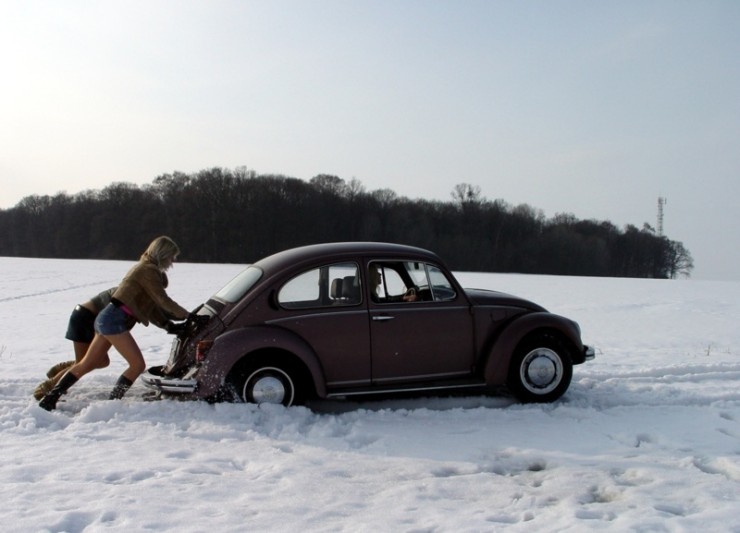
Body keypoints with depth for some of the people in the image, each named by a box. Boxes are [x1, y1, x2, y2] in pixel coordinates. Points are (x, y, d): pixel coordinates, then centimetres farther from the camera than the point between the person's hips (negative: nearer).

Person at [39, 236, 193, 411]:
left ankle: (50, 398, 20)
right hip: (115, 320, -10)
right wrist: (187, 315, -5)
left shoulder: (144, 268, 19)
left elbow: (150, 306, 19)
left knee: (87, 364, 15)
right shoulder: (149, 270, -11)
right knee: (138, 364, -8)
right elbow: (163, 301, -15)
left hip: (106, 318, 10)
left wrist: (168, 324, 10)